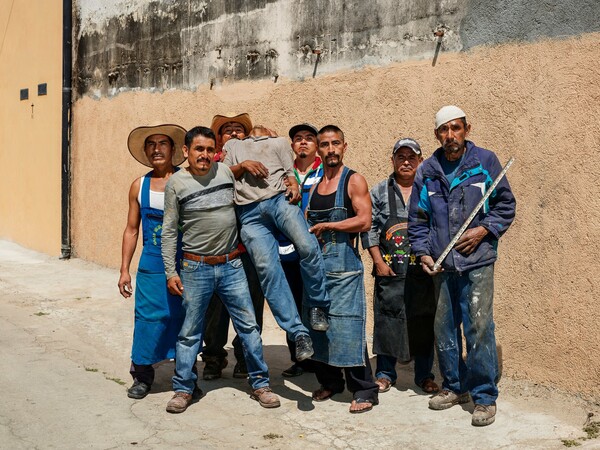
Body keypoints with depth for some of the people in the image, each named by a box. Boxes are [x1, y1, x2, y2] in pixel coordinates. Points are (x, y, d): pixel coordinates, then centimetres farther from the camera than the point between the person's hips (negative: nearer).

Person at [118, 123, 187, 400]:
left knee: (184, 319, 4)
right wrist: (124, 270, 8)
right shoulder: (139, 186, 8)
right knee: (148, 317, 0)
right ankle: (142, 375, 16)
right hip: (151, 266, 2)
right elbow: (131, 230, 12)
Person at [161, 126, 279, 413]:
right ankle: (184, 389, 20)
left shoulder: (226, 172, 2)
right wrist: (170, 272, -3)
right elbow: (169, 231, 0)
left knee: (248, 325, 5)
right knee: (190, 332, 6)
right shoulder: (176, 183, -2)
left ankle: (260, 384, 18)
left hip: (231, 265, 2)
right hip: (196, 268, -2)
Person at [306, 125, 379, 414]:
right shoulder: (314, 185, 16)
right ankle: (330, 382, 24)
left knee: (347, 326, -10)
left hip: (344, 265, -6)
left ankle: (364, 391, -2)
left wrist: (326, 226, -10)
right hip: (315, 264, 6)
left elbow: (364, 221, -13)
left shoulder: (354, 181, -2)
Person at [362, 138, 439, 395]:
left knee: (423, 322, 5)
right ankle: (385, 373, 17)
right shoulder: (379, 192, 7)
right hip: (389, 271, 0)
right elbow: (369, 229, 4)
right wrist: (378, 262, -5)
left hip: (422, 270, 0)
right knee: (387, 318, 3)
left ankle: (424, 375, 18)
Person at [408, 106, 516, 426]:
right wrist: (422, 252, 3)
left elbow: (506, 205, 7)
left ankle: (484, 396, 3)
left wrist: (484, 230, -7)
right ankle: (454, 387, 27)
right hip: (441, 264, 4)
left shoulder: (485, 162, 2)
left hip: (477, 260, -4)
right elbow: (417, 218, 15)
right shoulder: (427, 171, 9)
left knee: (479, 327, -9)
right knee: (444, 327, 10)